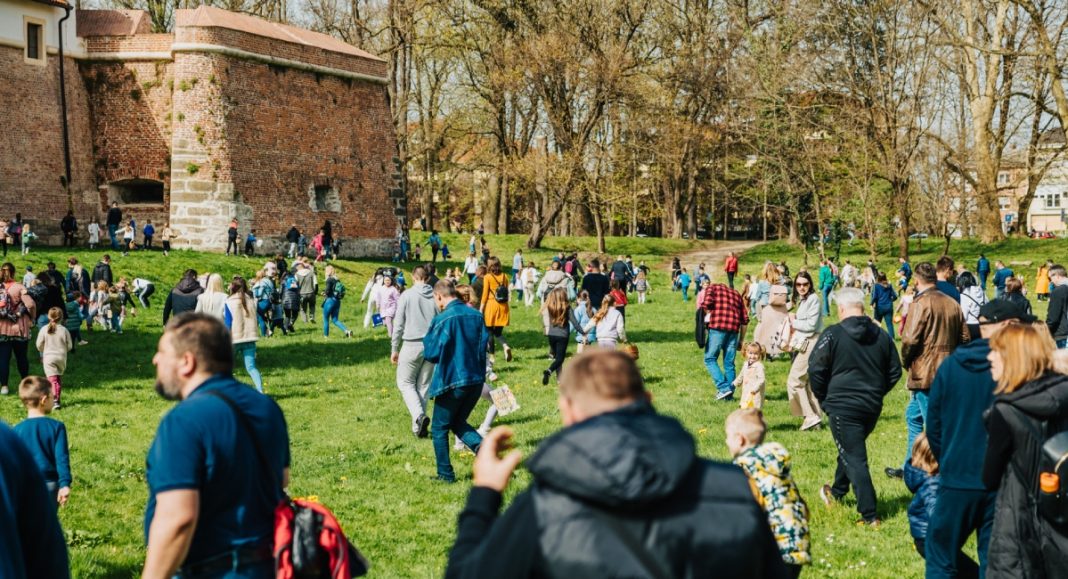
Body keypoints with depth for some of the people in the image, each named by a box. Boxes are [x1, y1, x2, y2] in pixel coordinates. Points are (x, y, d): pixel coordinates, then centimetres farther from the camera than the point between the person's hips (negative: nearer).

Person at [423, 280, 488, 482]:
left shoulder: (442, 319, -14)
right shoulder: (476, 315, 3)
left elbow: (431, 353, -9)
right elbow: (484, 347, 7)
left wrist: (426, 338, 9)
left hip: (451, 382, -6)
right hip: (476, 380, 6)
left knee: (439, 428, 12)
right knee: (458, 423, 20)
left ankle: (445, 473, 14)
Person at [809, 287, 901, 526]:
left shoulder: (833, 335, -11)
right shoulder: (881, 336, 5)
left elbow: (816, 370, -11)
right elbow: (895, 371, 11)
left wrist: (823, 398, 4)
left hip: (842, 406, -6)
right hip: (872, 408, 6)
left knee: (855, 459, -3)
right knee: (852, 450, 26)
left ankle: (870, 514, -7)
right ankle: (837, 491, 46)